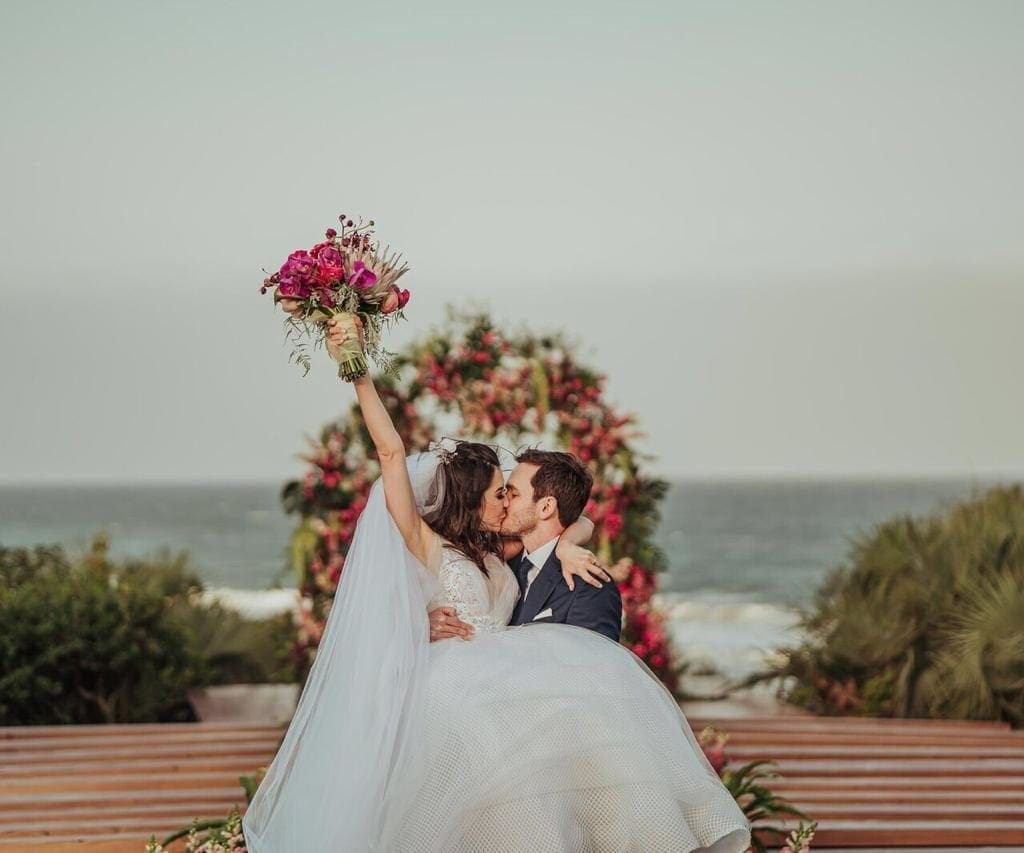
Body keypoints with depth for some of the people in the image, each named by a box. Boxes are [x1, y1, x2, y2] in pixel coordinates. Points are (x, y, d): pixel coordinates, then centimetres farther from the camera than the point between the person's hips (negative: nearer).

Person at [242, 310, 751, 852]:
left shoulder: (494, 553, 25)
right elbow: (391, 452, -3)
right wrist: (359, 377, -8)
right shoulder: (424, 544, 6)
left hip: (500, 681, 6)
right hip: (453, 687, -6)